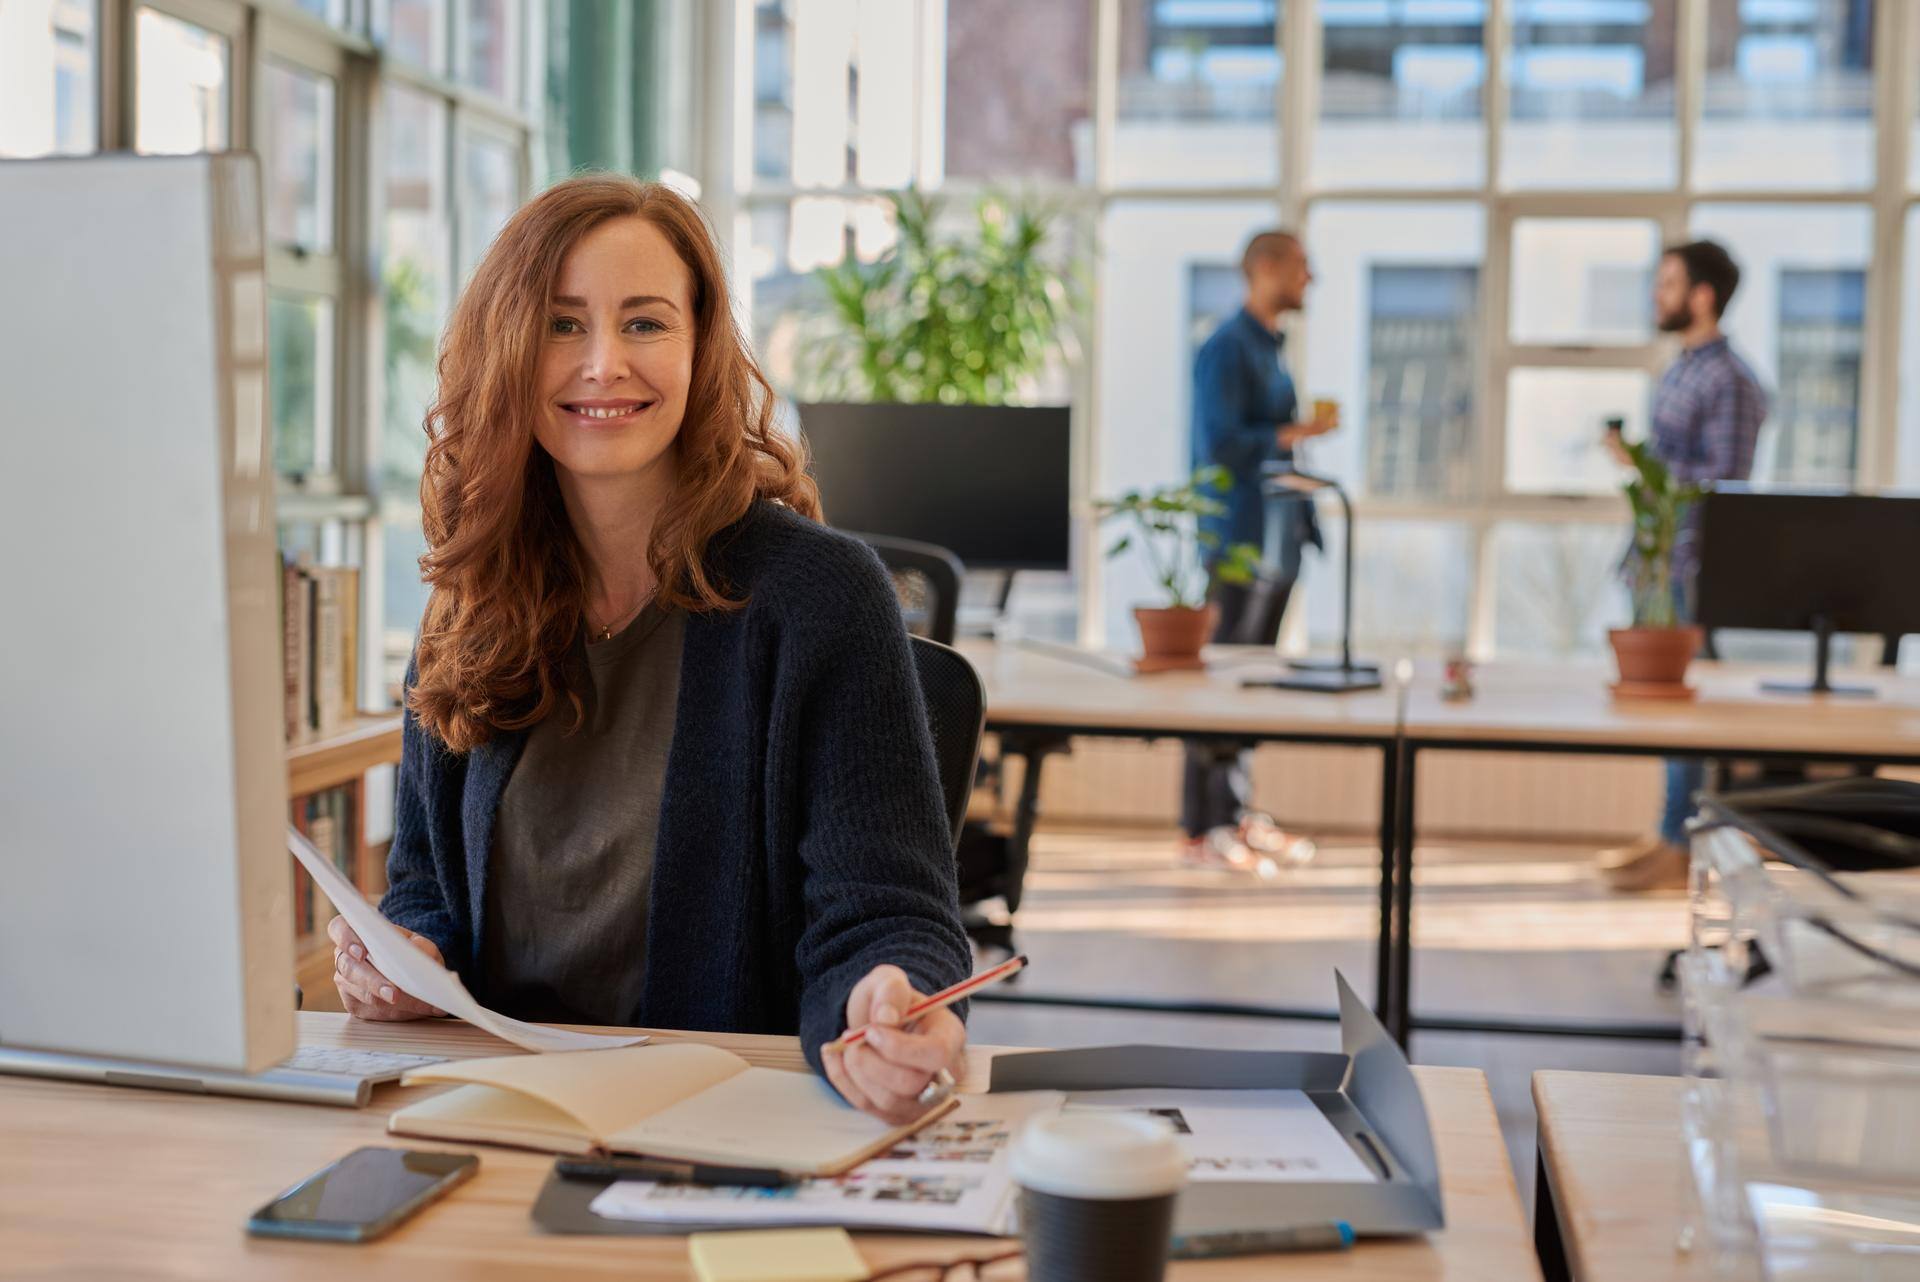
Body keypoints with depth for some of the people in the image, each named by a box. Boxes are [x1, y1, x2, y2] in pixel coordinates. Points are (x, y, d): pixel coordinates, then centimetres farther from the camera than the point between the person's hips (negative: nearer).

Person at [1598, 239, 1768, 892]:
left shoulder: (1729, 381, -14)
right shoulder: (1680, 370, 14)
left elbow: (1725, 480, -18)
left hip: (1693, 564, -9)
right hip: (1659, 556, 9)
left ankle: (1677, 851, 3)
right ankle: (1670, 832, 22)